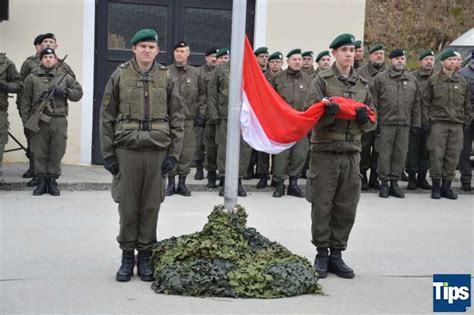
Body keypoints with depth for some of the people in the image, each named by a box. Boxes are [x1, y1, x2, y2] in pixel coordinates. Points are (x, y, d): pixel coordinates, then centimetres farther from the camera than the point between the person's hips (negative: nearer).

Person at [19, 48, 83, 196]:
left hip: (59, 120, 1)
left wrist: (65, 92, -5)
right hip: (38, 121, 0)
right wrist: (25, 120, -1)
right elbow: (25, 100, 7)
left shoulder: (65, 76, 12)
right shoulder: (32, 78, 8)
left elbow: (78, 93, 13)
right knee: (39, 152, 1)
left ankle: (52, 181, 11)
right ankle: (41, 181, 10)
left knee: (57, 152, 1)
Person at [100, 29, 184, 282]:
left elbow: (177, 118, 7)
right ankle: (127, 256, 17)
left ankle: (145, 256, 17)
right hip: (126, 148, -1)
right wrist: (107, 153, -1)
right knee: (127, 205, 4)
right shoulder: (120, 76, 3)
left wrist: (173, 153, 0)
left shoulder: (166, 78, 5)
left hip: (157, 150, 1)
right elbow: (107, 116, 4)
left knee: (151, 206, 5)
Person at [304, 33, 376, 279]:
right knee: (322, 204, 0)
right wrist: (327, 113, -25)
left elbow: (372, 121, 17)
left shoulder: (362, 84, 15)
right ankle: (322, 254, 11)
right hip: (325, 150, -4)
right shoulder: (322, 80, 0)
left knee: (347, 207, 6)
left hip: (352, 151, 4)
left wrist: (365, 118, -6)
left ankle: (336, 254, 17)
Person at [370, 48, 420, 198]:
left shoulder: (412, 80, 14)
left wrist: (416, 124, 8)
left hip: (404, 124, 3)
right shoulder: (381, 78, 3)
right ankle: (384, 183, 8)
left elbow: (416, 104, 15)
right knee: (384, 153, -1)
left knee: (400, 154, 4)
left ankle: (394, 183, 14)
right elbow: (374, 102, 0)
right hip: (385, 123, -3)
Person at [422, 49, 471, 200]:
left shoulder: (462, 81, 12)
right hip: (438, 123, -3)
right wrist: (426, 121, -2)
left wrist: (467, 120, 12)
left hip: (457, 124, 3)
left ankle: (447, 186, 12)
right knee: (436, 155, -5)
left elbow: (467, 103, 18)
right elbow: (426, 102, 4)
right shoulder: (433, 80, 3)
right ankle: (436, 186, 6)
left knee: (453, 156, 2)